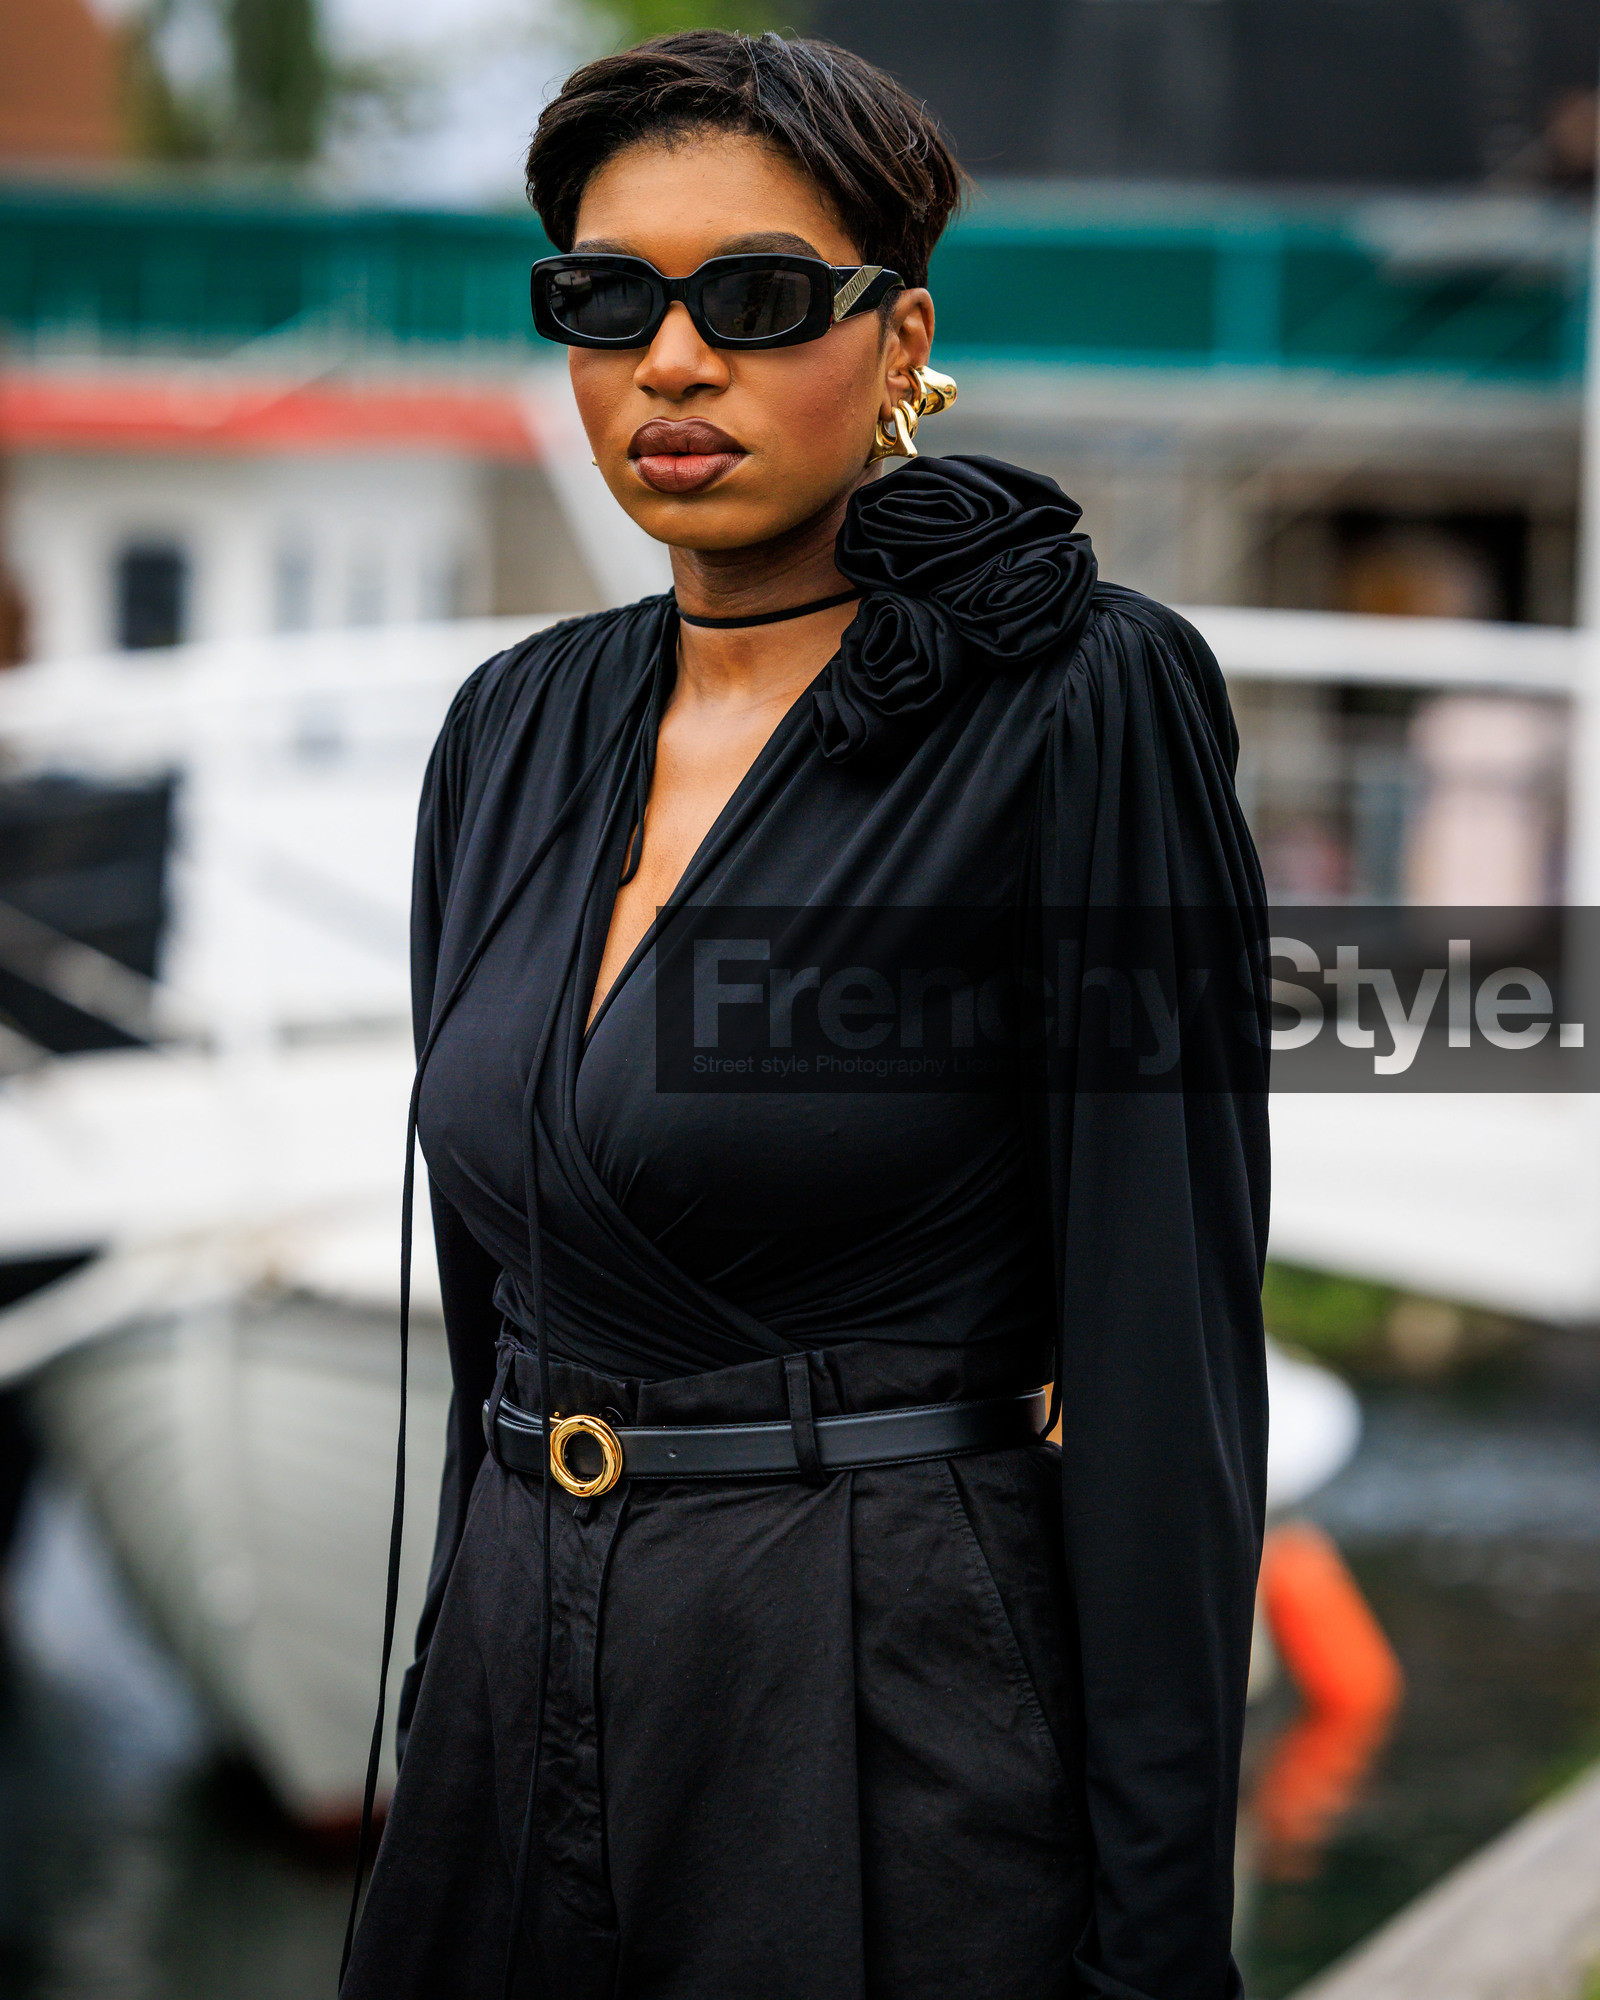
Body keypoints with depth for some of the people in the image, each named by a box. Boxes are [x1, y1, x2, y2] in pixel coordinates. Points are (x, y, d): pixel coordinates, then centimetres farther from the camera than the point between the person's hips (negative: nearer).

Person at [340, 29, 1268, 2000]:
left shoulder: (1074, 705, -11)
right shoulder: (519, 727, 8)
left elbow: (1165, 1350, -14)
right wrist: (469, 1662, 15)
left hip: (910, 1741, -6)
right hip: (519, 1699, 6)